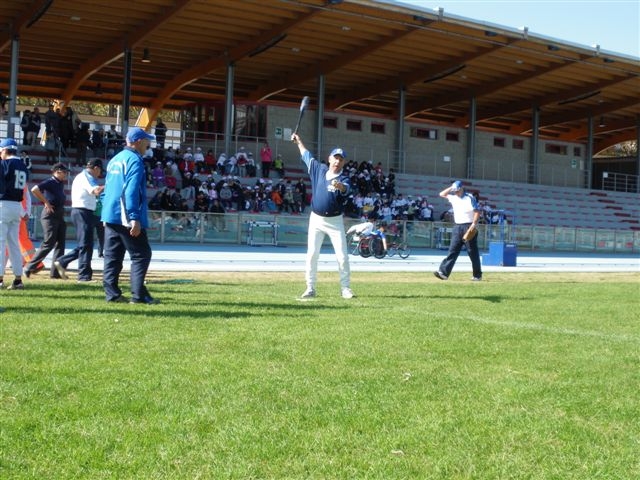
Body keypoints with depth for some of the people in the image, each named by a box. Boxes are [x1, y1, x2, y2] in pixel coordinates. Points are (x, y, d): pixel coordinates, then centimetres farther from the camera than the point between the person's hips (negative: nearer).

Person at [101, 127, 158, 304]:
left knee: (112, 256, 8)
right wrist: (135, 218, -23)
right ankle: (138, 295, -8)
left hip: (110, 217, 9)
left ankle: (112, 293, 7)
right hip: (126, 218, -9)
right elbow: (132, 191, -19)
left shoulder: (114, 160, 18)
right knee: (141, 255, -4)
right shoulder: (134, 160, -9)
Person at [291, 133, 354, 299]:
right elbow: (306, 155, 21)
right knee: (312, 254, 1)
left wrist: (340, 186, -55)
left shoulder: (344, 179, -8)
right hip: (316, 219, 3)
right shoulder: (319, 169, 3)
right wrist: (299, 141, 31)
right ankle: (310, 288, 7)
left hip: (335, 221, -3)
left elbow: (346, 189, -32)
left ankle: (346, 289, 4)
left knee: (342, 256, -4)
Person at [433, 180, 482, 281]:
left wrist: (474, 224, -21)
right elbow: (442, 194, 20)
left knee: (473, 251, 0)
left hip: (469, 227, -6)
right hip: (457, 227, 6)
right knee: (453, 251, 0)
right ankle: (444, 272, -7)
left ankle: (477, 275, 8)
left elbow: (477, 212, -12)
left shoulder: (470, 198, -8)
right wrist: (451, 188, 7)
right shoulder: (453, 197, 11)